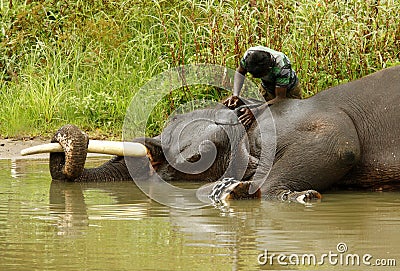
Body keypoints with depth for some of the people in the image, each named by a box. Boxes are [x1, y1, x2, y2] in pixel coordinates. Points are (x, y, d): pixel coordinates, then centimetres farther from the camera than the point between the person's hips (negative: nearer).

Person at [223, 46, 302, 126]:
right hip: (267, 89, 3)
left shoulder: (282, 67, -42)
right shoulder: (249, 54, -31)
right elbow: (240, 72, -10)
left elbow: (280, 98, -36)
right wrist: (235, 95, -27)